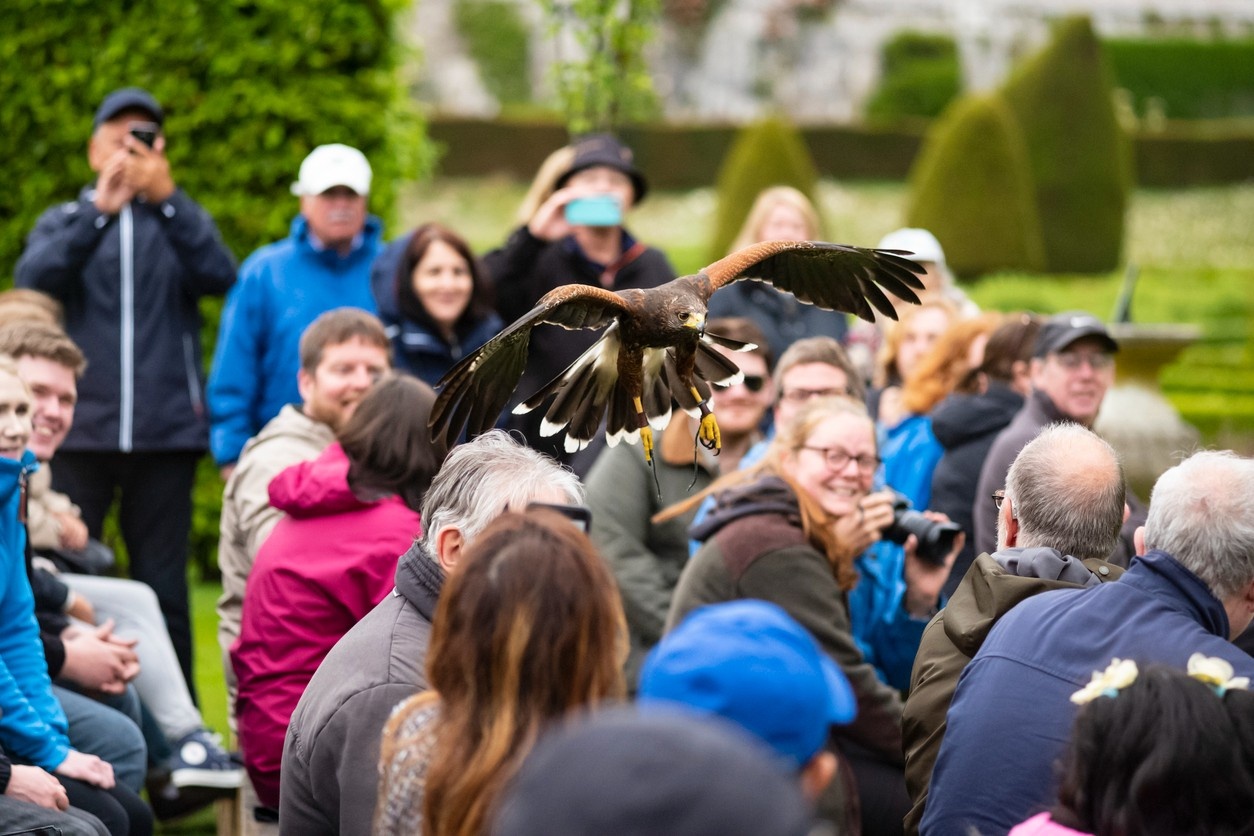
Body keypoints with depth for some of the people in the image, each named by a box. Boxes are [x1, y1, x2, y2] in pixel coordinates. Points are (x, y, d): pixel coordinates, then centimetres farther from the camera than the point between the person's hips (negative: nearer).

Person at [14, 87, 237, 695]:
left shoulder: (179, 222, 13)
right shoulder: (64, 222, 13)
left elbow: (219, 275, -7)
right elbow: (33, 280, -8)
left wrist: (166, 198, -18)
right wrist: (99, 210, -18)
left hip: (165, 433, 0)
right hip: (80, 432, 0)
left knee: (163, 588, 2)